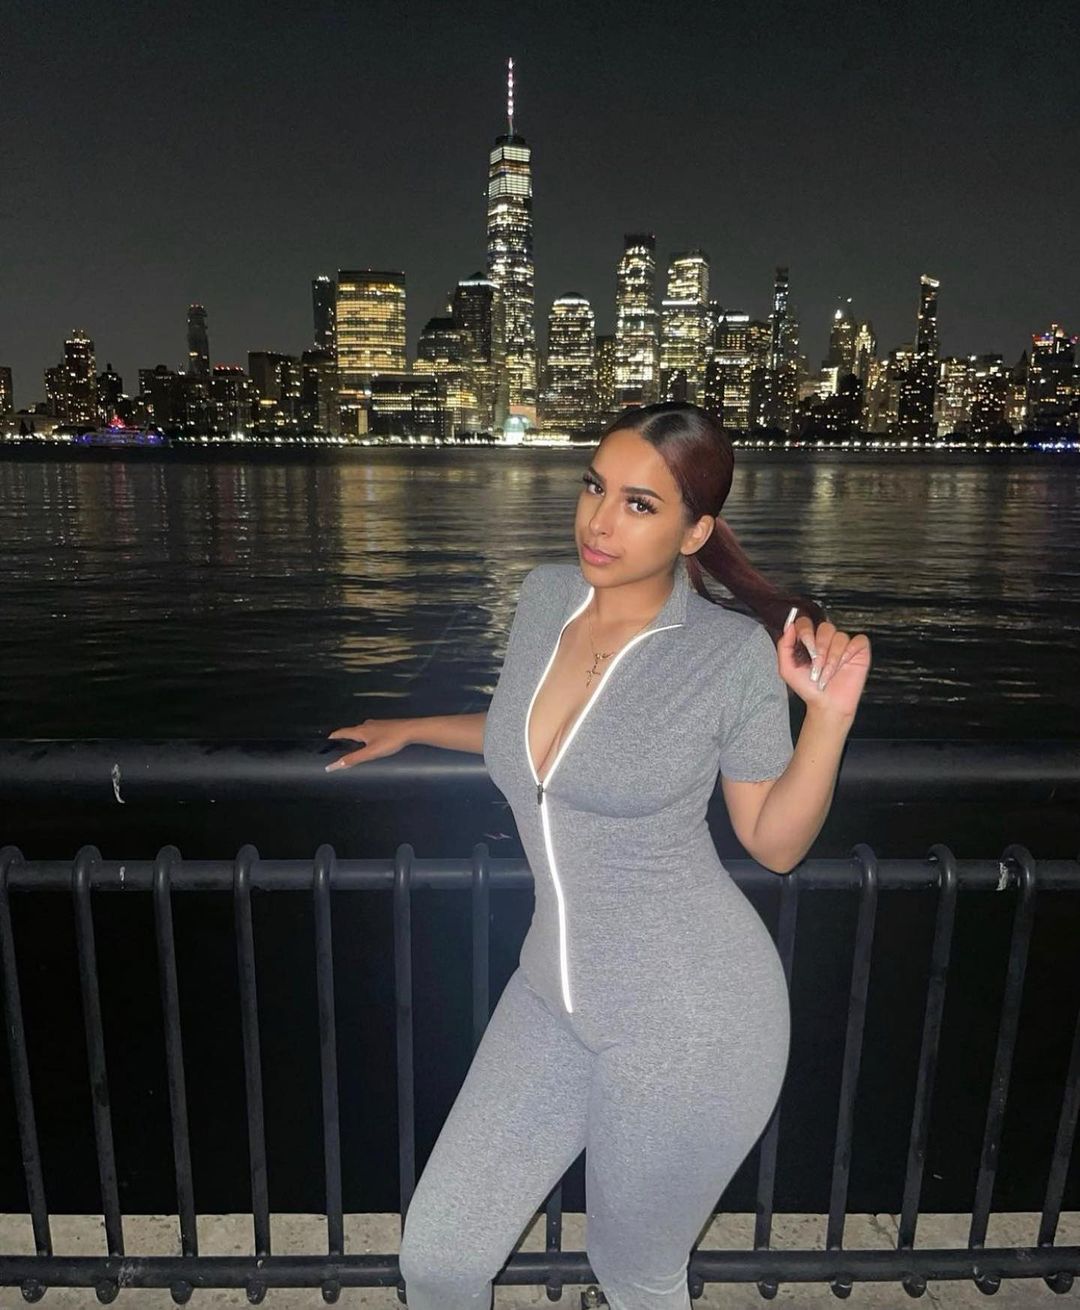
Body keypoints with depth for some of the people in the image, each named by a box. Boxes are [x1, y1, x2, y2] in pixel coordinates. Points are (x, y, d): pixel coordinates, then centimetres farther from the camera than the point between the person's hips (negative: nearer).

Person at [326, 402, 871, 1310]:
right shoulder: (544, 595, -1)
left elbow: (775, 843, -5)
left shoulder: (733, 653, -15)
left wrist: (830, 716, -19)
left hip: (691, 1020, -5)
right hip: (555, 994, 5)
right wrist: (410, 730, 25)